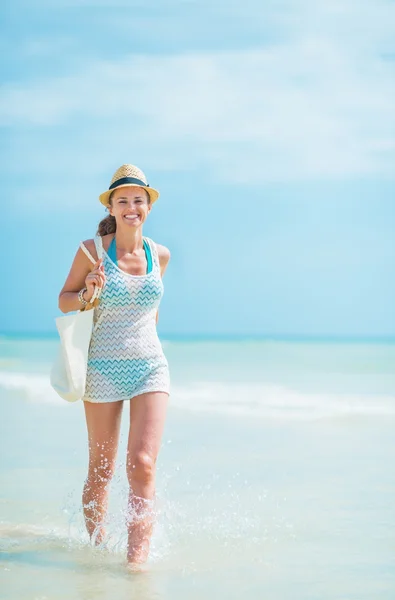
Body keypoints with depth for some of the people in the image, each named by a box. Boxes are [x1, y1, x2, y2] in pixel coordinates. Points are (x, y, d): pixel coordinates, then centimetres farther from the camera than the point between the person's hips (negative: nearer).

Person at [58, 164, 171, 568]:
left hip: (150, 367, 2)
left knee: (143, 464, -13)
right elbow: (64, 300, 3)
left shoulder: (160, 255, 5)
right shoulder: (92, 250, -5)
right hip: (103, 368, -2)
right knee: (101, 470, 8)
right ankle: (95, 545, 30)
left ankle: (137, 558, -13)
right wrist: (87, 295, -16)